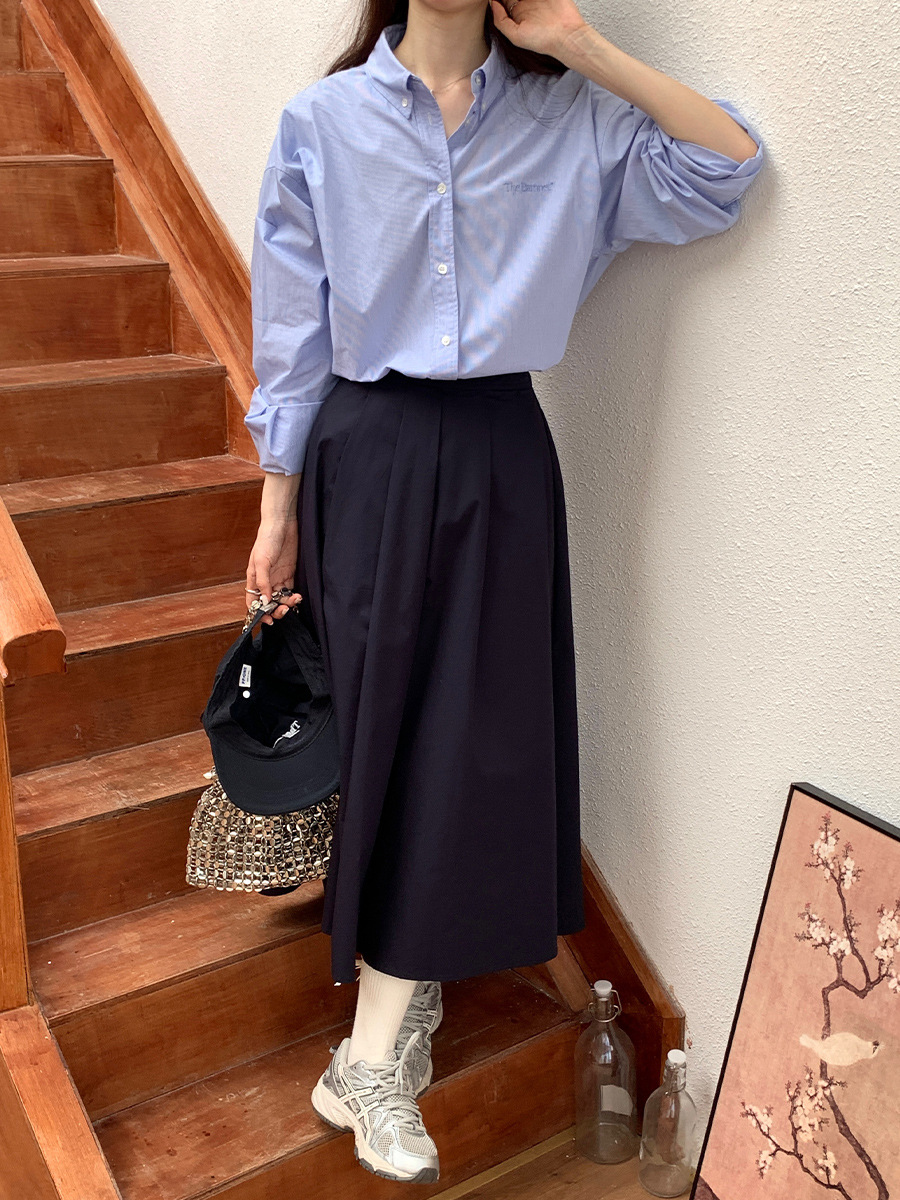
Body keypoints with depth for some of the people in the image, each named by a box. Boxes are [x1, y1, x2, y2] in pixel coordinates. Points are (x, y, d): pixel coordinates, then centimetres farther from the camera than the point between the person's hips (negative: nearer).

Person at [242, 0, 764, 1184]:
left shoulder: (568, 119, 5)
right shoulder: (323, 121, 2)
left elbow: (727, 167, -4)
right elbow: (292, 330, 2)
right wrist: (278, 507, 2)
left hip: (500, 459, 2)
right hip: (368, 455, -1)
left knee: (473, 736, 2)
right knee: (374, 721, 4)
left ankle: (371, 1057, 17)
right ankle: (404, 987, 22)